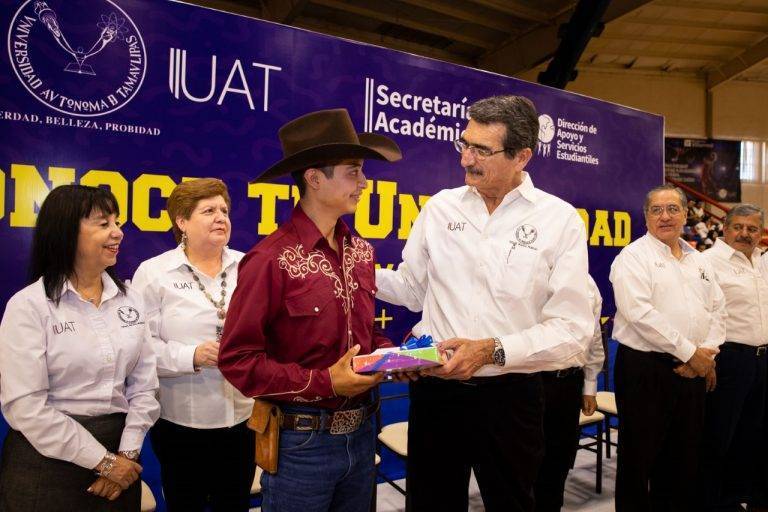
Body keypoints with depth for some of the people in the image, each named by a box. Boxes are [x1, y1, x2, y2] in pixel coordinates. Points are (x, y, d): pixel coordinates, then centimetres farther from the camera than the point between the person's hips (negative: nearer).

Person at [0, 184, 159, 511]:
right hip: (48, 461, -4)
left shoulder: (129, 300, 2)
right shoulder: (29, 306, -11)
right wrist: (103, 460, -13)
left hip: (118, 454, 4)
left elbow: (144, 384, 2)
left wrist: (127, 453, -8)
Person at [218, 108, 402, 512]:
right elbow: (236, 358, -16)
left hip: (361, 433, 6)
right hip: (302, 440, -6)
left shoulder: (361, 252, 3)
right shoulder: (271, 260, -18)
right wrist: (324, 383, -20)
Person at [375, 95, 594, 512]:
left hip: (510, 395, -2)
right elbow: (412, 289, 9)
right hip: (435, 387, 2)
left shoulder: (560, 220, -6)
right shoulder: (440, 207, 2)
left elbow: (572, 327, -10)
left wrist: (493, 351, -21)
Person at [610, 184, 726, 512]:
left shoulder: (699, 261, 15)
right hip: (645, 368, -6)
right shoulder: (634, 257, -7)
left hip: (693, 371, 7)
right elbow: (639, 312, -17)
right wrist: (688, 352, -14)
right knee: (640, 456, 3)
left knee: (685, 456, 16)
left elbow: (717, 310, 14)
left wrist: (707, 352, -2)